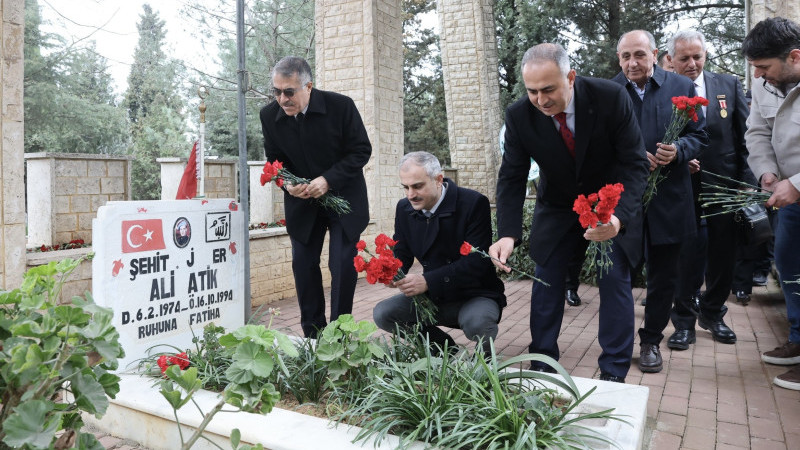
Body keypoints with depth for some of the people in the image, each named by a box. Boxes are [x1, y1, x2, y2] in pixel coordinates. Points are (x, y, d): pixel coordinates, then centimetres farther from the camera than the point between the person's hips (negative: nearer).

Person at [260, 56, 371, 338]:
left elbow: (362, 150, -12)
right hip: (301, 203, 3)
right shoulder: (270, 116, -8)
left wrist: (328, 180, -25)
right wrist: (287, 183, -19)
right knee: (303, 264, 3)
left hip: (343, 197, -3)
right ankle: (312, 334, 17)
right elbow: (275, 160, 4)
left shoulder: (341, 106, -17)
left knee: (343, 265, -5)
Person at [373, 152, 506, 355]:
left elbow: (477, 262, -23)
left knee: (477, 322, -37)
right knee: (382, 314, -12)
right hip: (433, 296, 5)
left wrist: (427, 281, -33)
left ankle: (485, 355, 2)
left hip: (475, 295, -5)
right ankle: (444, 347, 9)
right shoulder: (404, 208, 0)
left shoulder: (474, 203, -18)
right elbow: (401, 254, 8)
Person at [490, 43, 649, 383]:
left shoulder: (610, 98, -25)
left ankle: (614, 373, 11)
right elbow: (512, 177, -16)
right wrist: (508, 234, -31)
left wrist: (619, 217, -39)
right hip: (557, 208, 2)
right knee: (545, 280, 3)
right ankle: (542, 364, 19)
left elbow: (635, 164, -22)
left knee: (615, 281, -4)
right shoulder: (519, 116, -20)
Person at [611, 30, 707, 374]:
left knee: (664, 277, 11)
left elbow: (698, 136, 5)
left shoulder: (682, 87, 3)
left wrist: (678, 151, -16)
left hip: (668, 200, 1)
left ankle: (651, 340, 29)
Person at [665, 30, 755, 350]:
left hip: (724, 187, 3)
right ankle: (684, 322, 18)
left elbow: (745, 137, 6)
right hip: (682, 188, -3)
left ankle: (713, 314, 32)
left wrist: (746, 182, 0)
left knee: (723, 257, 12)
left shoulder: (729, 85, 6)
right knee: (685, 257, 2)